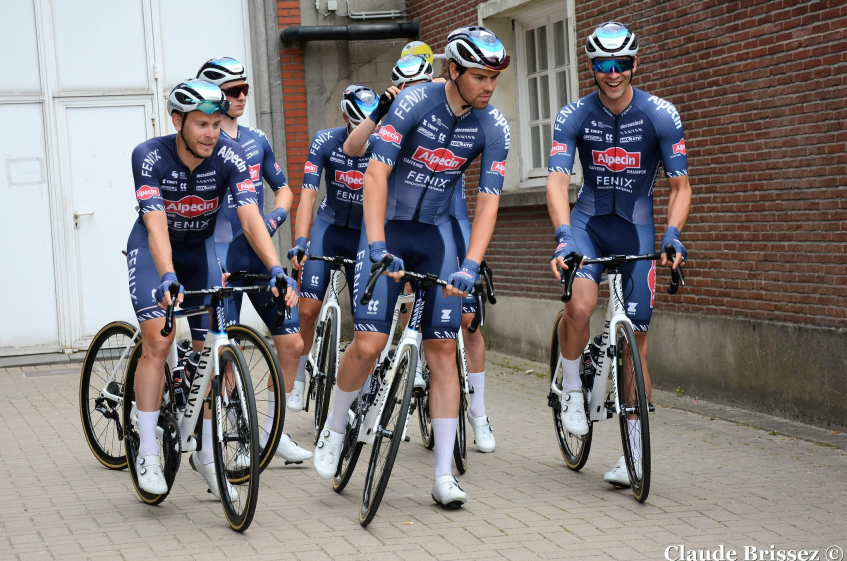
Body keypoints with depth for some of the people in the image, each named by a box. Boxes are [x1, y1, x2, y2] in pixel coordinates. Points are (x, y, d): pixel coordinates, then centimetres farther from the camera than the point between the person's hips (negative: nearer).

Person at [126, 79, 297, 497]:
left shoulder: (229, 156, -22)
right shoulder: (150, 157, -27)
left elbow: (250, 217, -32)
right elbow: (156, 224, -37)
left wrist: (277, 270, -46)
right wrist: (169, 278, -53)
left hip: (202, 247, 3)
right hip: (153, 249, -2)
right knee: (158, 340, -19)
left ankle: (207, 454, 11)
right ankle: (148, 454, -11)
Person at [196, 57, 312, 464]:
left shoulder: (256, 140, 13)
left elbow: (283, 189, 20)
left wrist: (276, 214, -2)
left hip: (259, 255, 6)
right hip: (220, 259, -5)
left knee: (292, 341, 0)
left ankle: (272, 431, 14)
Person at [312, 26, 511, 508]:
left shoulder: (494, 127, -9)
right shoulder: (415, 103, -18)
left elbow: (488, 202, -11)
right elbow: (376, 173, -23)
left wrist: (470, 267, -25)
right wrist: (378, 247, -33)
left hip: (436, 233, 3)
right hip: (387, 229, -3)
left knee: (443, 349, -3)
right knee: (369, 345, -13)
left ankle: (444, 475, 1)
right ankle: (335, 427, 17)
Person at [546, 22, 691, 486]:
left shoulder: (660, 116, -11)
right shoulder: (574, 116, -10)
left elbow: (681, 187, -6)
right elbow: (557, 181, -20)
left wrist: (672, 236, -24)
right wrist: (563, 236, -37)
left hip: (636, 229, 1)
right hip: (587, 222, 0)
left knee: (635, 339, 0)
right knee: (579, 306, -31)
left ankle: (635, 450, 11)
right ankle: (571, 391, -3)